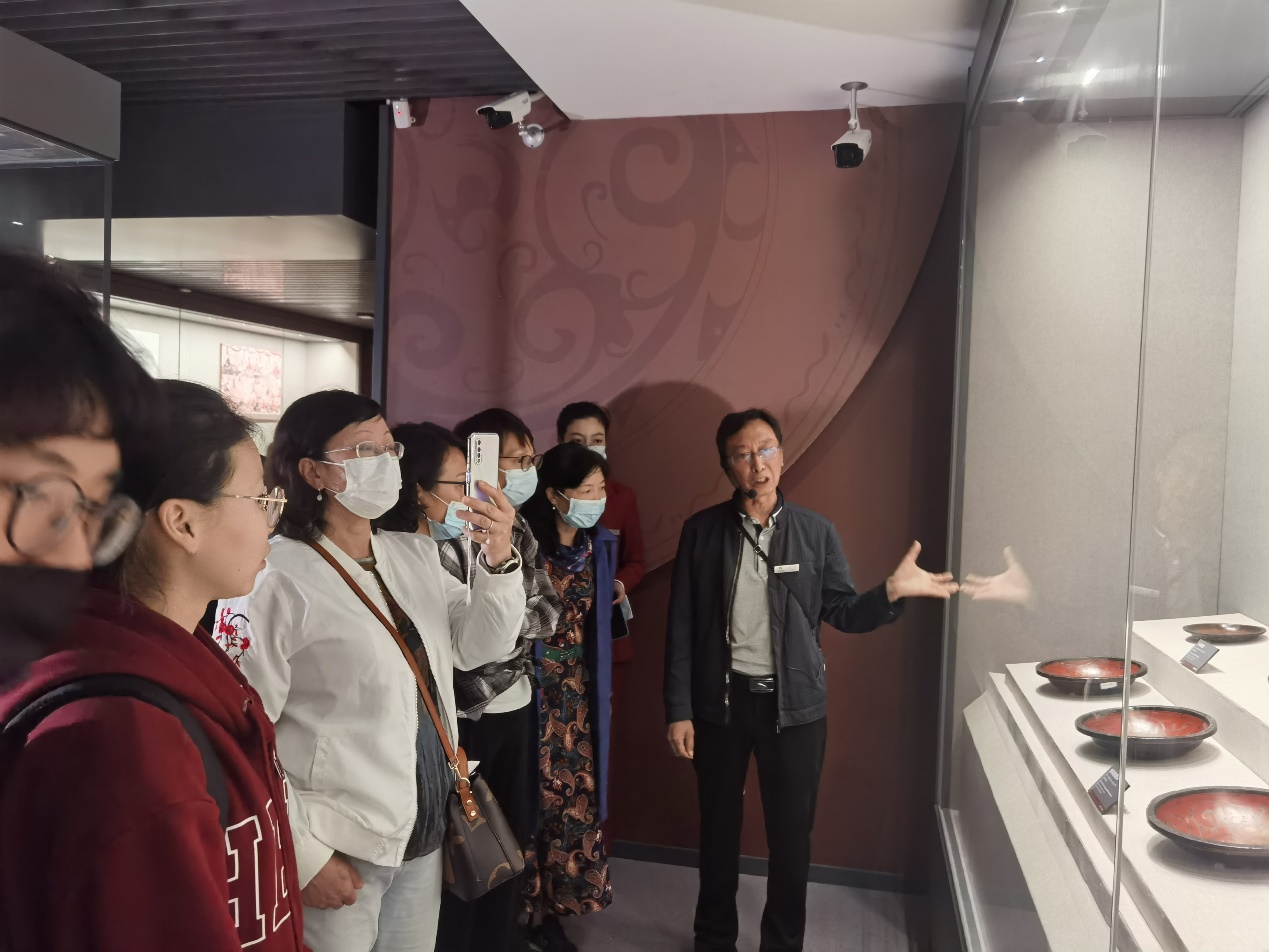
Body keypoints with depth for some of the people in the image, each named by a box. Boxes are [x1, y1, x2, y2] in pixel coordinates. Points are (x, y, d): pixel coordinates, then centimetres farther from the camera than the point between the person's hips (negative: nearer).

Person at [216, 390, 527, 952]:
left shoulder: (414, 554, 4)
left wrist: (499, 560, -12)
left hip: (423, 835, 7)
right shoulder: (277, 581, -18)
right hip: (337, 850, -6)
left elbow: (480, 647, 4)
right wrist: (304, 856, -15)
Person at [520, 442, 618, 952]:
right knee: (532, 795, 4)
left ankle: (549, 910, 24)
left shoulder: (599, 545, 4)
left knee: (575, 794, 9)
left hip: (580, 689, 6)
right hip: (531, 689, -5)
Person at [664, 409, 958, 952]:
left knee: (791, 834, 10)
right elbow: (681, 629, -3)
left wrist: (891, 592, -16)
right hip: (720, 701, 0)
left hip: (793, 705, 0)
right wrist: (678, 711, -5)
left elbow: (841, 613, 3)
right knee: (719, 826, 16)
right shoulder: (702, 532, -4)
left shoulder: (816, 532, -2)